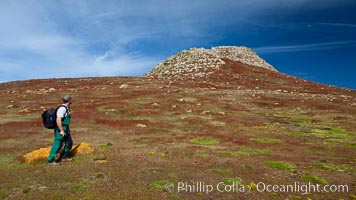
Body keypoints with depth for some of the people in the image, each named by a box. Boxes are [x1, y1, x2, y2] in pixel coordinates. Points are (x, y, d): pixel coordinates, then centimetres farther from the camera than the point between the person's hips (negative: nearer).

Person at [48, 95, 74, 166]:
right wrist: (61, 131, -25)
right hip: (60, 130, -10)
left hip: (65, 129, 10)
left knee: (69, 143, 15)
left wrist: (67, 129, 25)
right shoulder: (62, 108, -21)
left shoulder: (67, 108, 10)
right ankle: (50, 161, 9)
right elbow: (58, 120, -27)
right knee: (57, 145, -2)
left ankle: (64, 157, 28)